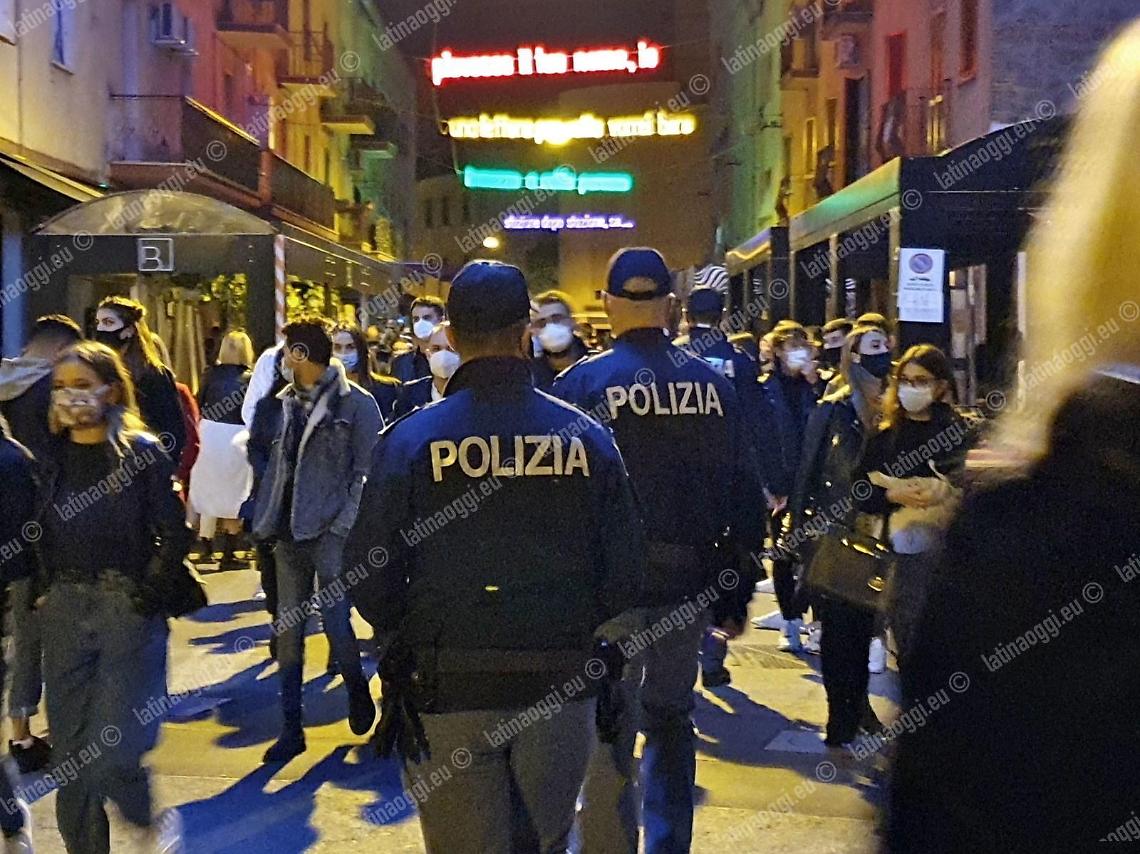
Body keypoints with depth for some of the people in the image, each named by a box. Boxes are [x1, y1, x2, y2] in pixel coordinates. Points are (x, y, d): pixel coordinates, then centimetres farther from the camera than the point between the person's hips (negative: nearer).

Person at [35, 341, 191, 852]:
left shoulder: (141, 452, -5)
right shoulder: (52, 459, 7)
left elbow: (175, 536, -5)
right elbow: (36, 537, 14)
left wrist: (149, 594, -10)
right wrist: (42, 592, 3)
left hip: (128, 610, -4)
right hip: (65, 612, 5)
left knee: (113, 754, -9)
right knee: (71, 747, 8)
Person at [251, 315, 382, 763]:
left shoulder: (356, 403, -6)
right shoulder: (285, 402, 12)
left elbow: (367, 469, -8)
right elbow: (276, 463, 15)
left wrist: (344, 524, -14)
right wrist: (265, 520, 8)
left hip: (330, 533, -6)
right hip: (289, 533, 6)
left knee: (336, 624, -4)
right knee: (287, 629, 6)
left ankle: (359, 694, 27)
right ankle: (291, 727, 15)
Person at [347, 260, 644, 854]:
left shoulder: (410, 439, -8)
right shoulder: (586, 436, -2)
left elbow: (372, 584, -7)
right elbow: (623, 575, 0)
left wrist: (404, 638, 13)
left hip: (448, 692, -2)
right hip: (560, 690, 2)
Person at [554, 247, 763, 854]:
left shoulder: (581, 383, -9)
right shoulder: (713, 383, 1)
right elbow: (743, 491, 4)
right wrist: (737, 589, 11)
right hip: (691, 580, 4)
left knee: (609, 731, 5)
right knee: (670, 717, 19)